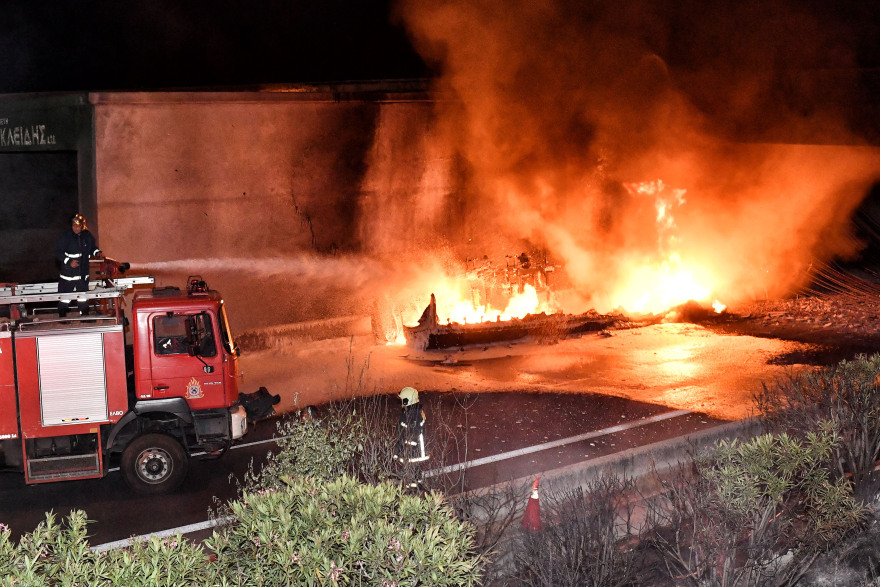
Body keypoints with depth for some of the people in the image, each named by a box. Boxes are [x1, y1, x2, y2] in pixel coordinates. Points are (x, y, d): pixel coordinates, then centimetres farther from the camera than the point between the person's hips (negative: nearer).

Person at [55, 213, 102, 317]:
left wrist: (97, 252, 0)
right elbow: (58, 253, -11)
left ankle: (85, 315, 24)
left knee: (83, 295, 13)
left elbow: (92, 246, 21)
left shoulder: (87, 235, 1)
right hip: (68, 272, -4)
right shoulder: (66, 236, -11)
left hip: (83, 272, 4)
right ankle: (62, 316, 12)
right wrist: (69, 261, -22)